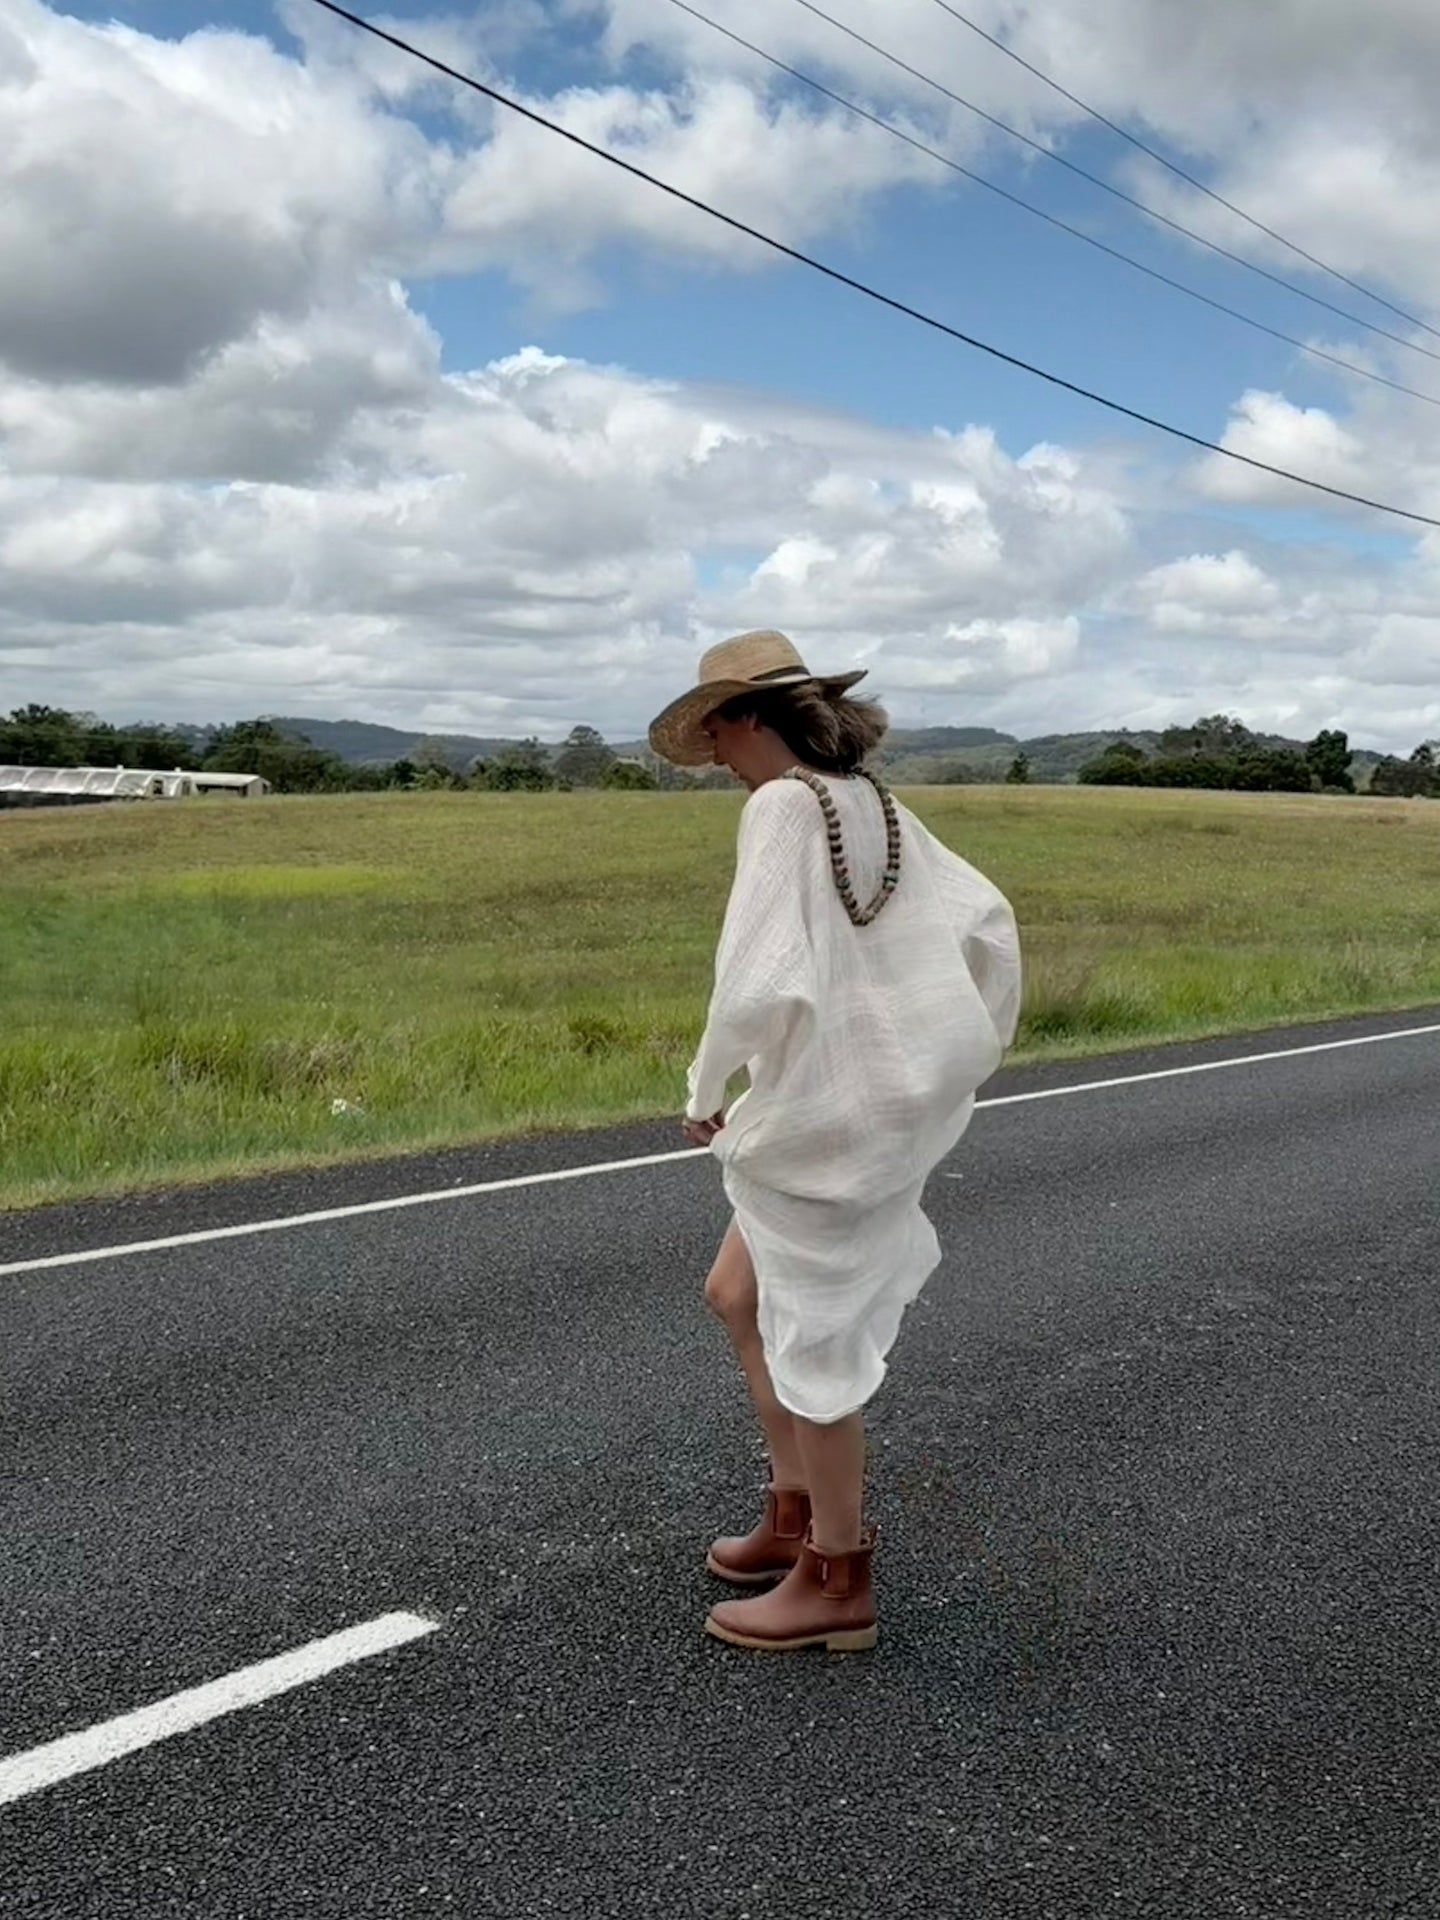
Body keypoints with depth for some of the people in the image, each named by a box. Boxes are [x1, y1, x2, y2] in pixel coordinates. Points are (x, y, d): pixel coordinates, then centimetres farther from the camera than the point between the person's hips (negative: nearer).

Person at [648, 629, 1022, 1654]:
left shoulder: (782, 806, -17)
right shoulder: (877, 806, 8)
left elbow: (757, 979, -26)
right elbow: (989, 920, 10)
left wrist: (706, 1090, -10)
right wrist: (976, 1055, 17)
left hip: (829, 1106, -9)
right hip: (897, 1088, 9)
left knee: (812, 1340, 6)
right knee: (737, 1293, 21)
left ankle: (837, 1581, 22)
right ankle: (799, 1514, 32)